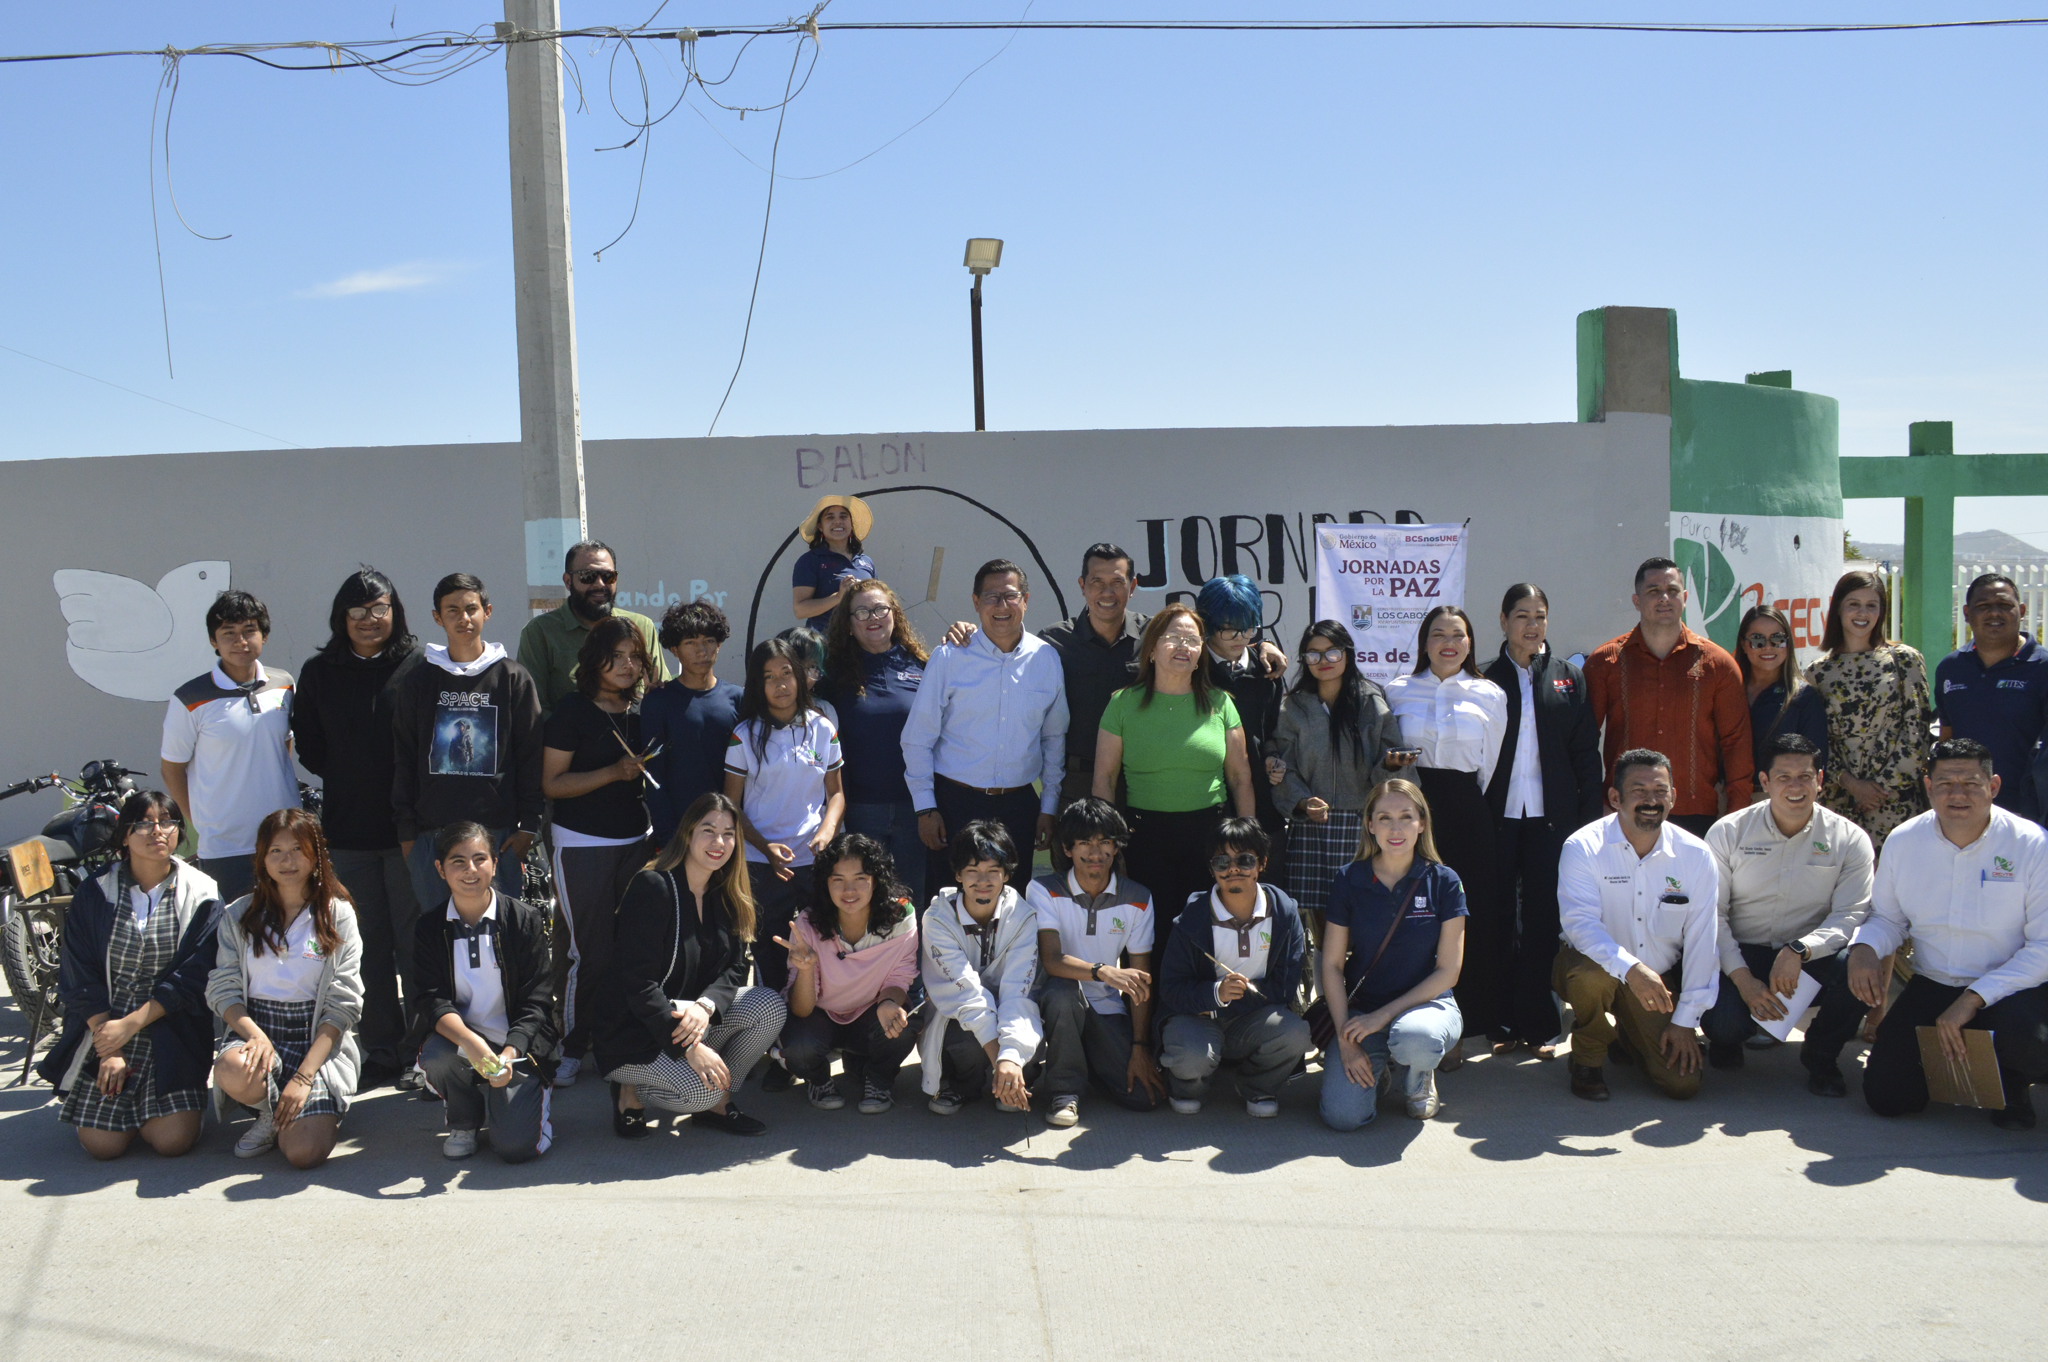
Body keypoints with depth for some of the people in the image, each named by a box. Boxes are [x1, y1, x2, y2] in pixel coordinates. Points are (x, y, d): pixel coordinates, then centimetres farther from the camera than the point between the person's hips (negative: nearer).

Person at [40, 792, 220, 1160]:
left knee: (173, 1140, -13)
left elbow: (192, 977, -8)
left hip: (171, 1031, -1)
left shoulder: (201, 894, -3)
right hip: (102, 1027, 1)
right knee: (102, 1145, -9)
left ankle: (155, 1104, 20)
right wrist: (108, 1048, -10)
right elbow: (79, 979, -1)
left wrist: (130, 1025, -15)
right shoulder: (95, 894, 1)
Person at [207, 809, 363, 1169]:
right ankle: (270, 1113, 1)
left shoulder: (337, 915, 0)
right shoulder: (239, 916, 6)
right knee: (233, 1073, -36)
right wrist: (254, 1034, -21)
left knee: (306, 1152, -22)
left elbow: (343, 1005, -5)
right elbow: (222, 989, 1)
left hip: (318, 1038, -2)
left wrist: (304, 1075, -15)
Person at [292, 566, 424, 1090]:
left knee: (416, 943, 1)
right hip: (347, 831, 3)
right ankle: (382, 1051, 19)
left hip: (409, 827, -3)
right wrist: (349, 781, 4)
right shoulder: (318, 673, 8)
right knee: (368, 948, 9)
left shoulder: (418, 667, -3)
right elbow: (308, 748, 14)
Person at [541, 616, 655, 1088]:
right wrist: (615, 772, -18)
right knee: (586, 951, -4)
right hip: (582, 845, -5)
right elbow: (552, 783, -9)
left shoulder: (644, 710, 10)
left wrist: (649, 770, 5)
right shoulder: (572, 710, -6)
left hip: (635, 841, 5)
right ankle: (572, 1046, 10)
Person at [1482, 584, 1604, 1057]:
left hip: (1550, 819, 1)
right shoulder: (1487, 679, 5)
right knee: (1499, 921, 3)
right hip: (1497, 818, -1)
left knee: (1542, 921, 3)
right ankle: (1504, 1023, 12)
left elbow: (1586, 752, 7)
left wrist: (1589, 818, 1)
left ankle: (1538, 1026, 12)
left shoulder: (1568, 679, 9)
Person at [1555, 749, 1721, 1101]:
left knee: (1683, 1083, -11)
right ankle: (1588, 1058, -6)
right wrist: (1630, 968, -45)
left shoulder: (1696, 856, -7)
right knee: (1592, 974, -38)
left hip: (1658, 981, 3)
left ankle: (1629, 1037, 24)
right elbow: (1580, 923, -28)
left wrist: (1685, 1019, -5)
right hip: (1594, 965, -3)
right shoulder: (1583, 847, -16)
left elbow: (1701, 943, -3)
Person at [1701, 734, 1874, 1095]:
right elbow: (1711, 913, -6)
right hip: (1740, 956, -1)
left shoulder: (1850, 840, -2)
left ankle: (1821, 1055, 0)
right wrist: (1742, 978, -18)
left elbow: (1851, 916, -10)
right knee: (1723, 1023, -30)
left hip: (1812, 958, 1)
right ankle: (1728, 1038, 14)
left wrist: (1799, 950, -28)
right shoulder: (1728, 832, -3)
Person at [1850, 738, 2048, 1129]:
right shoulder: (1903, 841, -2)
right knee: (1885, 1095, -9)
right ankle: (1947, 1063, 28)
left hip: (2013, 989, -3)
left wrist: (1974, 998, -24)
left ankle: (2015, 1084, 3)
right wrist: (1864, 947, -13)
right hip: (1932, 987, 3)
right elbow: (1887, 917, 11)